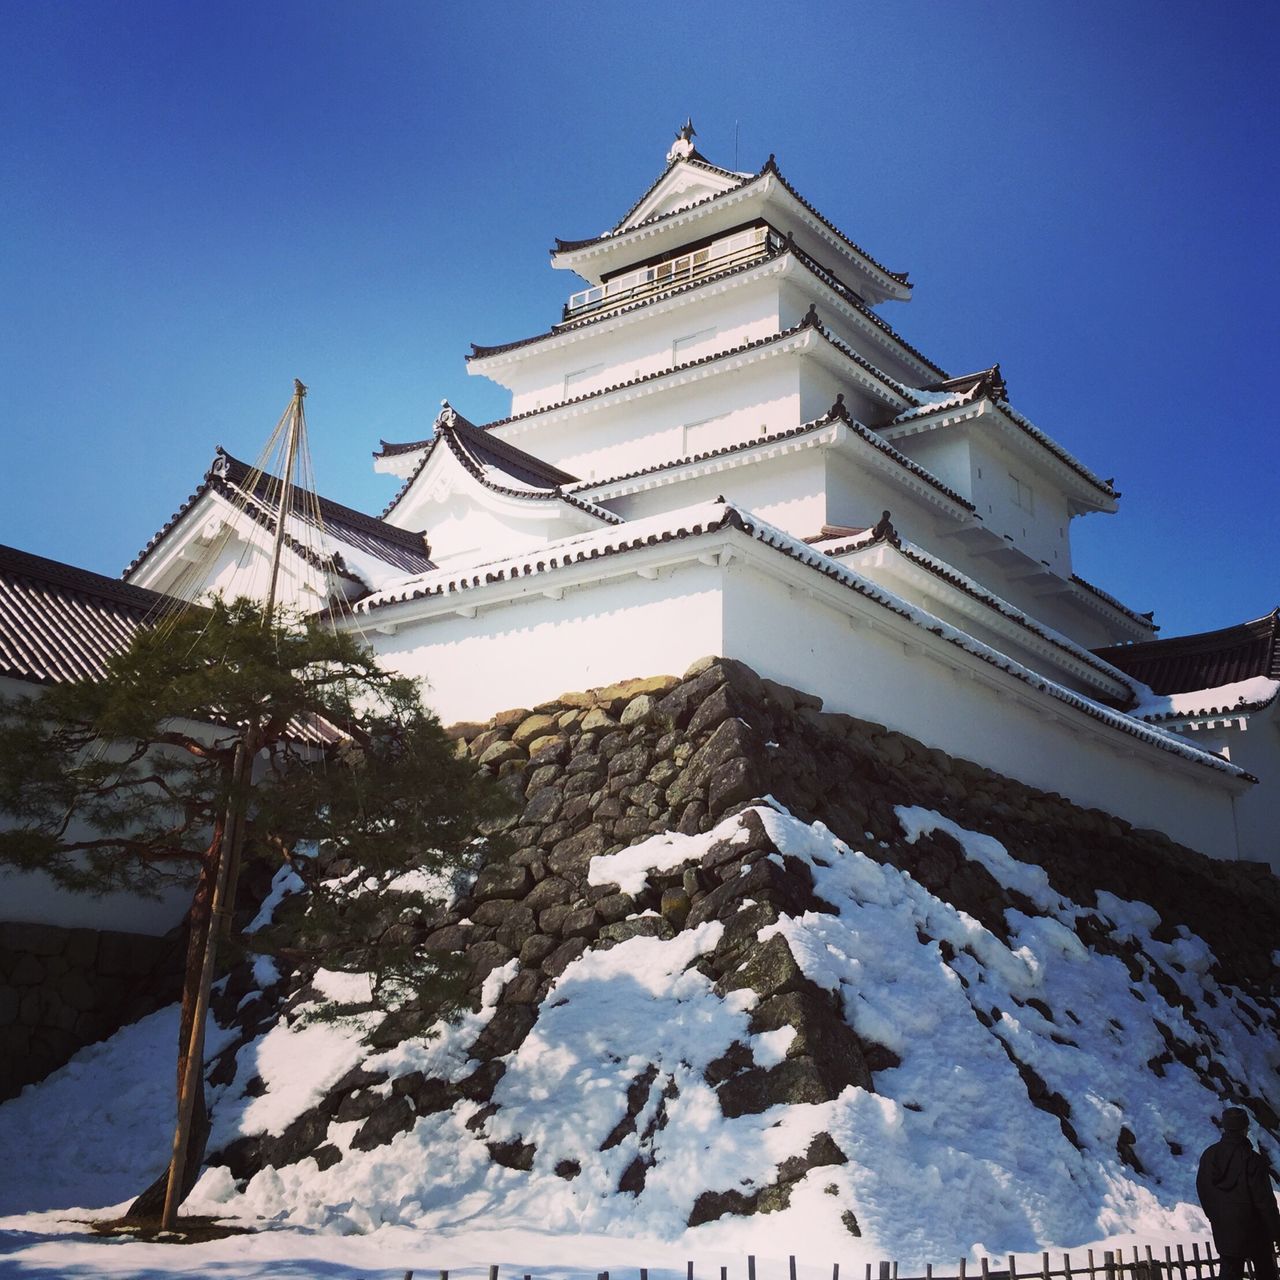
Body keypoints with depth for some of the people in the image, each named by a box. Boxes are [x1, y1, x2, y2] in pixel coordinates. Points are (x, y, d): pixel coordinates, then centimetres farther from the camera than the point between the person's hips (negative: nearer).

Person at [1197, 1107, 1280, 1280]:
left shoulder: (1209, 1155, -3)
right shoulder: (1252, 1160, -23)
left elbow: (1202, 1190, 8)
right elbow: (1265, 1200, -19)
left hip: (1222, 1228, 5)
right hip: (1253, 1228, -5)